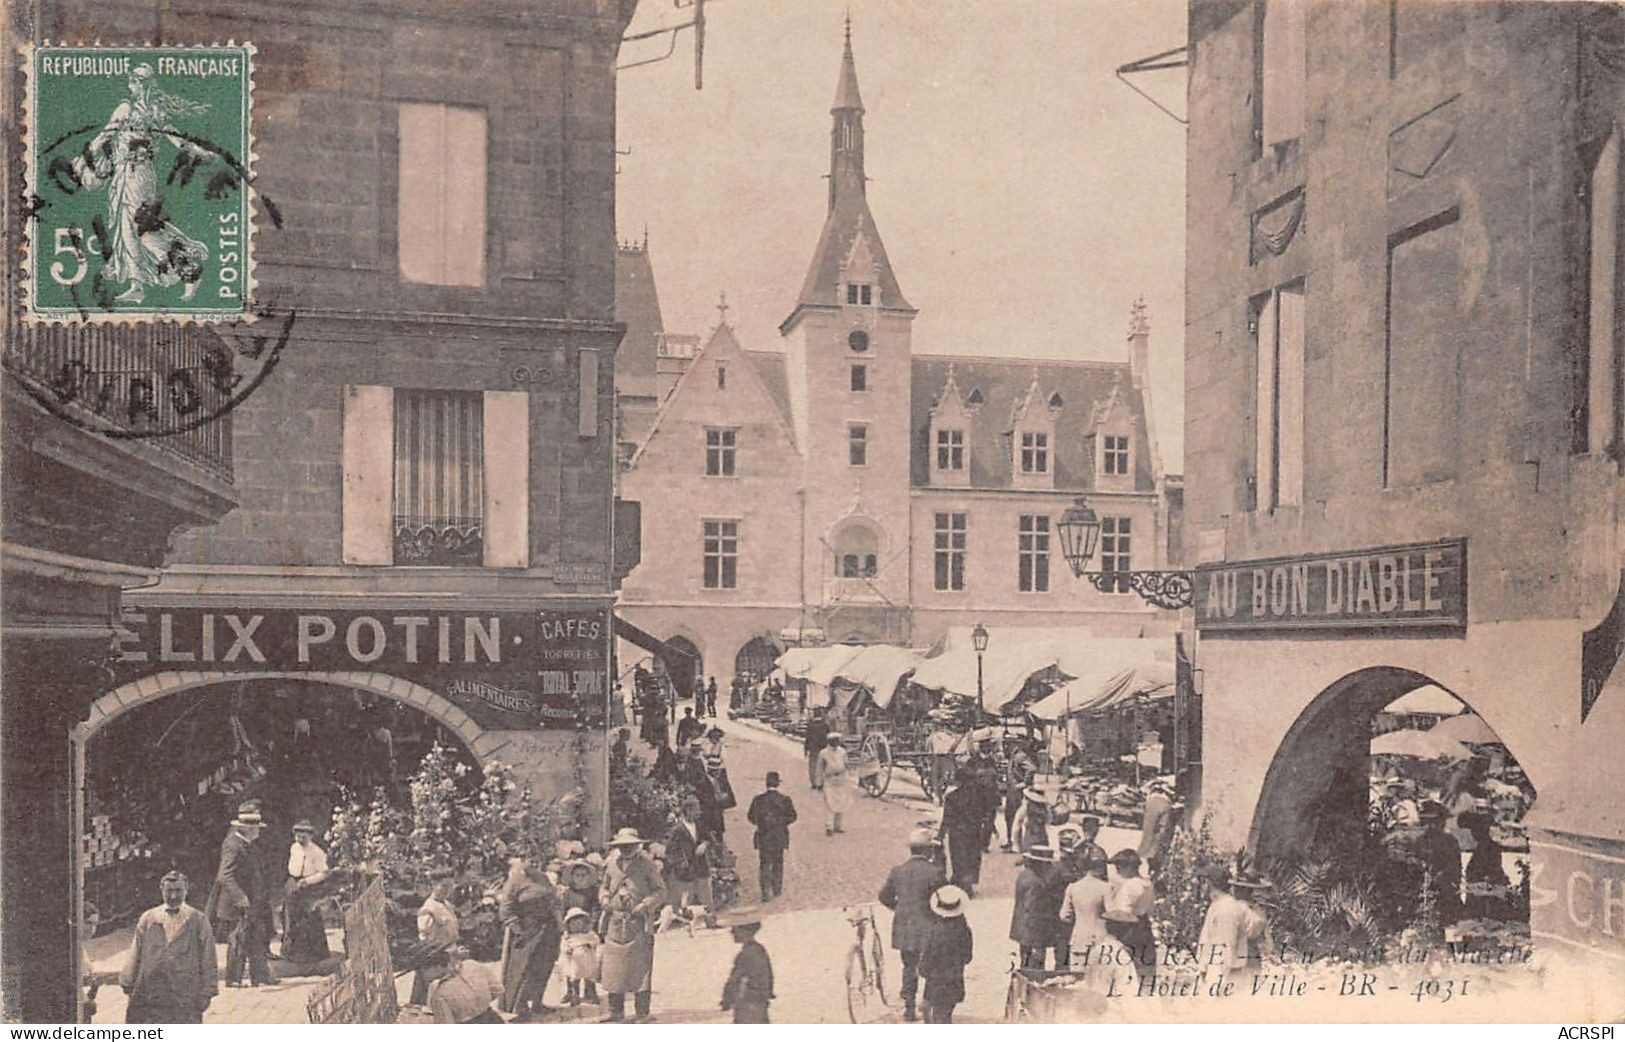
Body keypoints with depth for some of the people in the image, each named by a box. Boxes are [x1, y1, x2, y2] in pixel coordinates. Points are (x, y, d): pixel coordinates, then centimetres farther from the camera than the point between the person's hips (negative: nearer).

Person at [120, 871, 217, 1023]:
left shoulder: (199, 920, 5)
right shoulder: (147, 918, 10)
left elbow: (208, 960, 4)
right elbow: (134, 956, 11)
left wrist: (206, 993, 0)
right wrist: (129, 986, 7)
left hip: (185, 994, -1)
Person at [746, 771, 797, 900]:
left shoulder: (758, 799, -9)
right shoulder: (785, 800, -9)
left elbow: (750, 816, -3)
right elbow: (792, 817, -6)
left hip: (763, 837, 0)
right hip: (780, 837, 0)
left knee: (765, 865, 6)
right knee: (778, 863, 17)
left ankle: (766, 892, -2)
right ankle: (777, 889, 25)